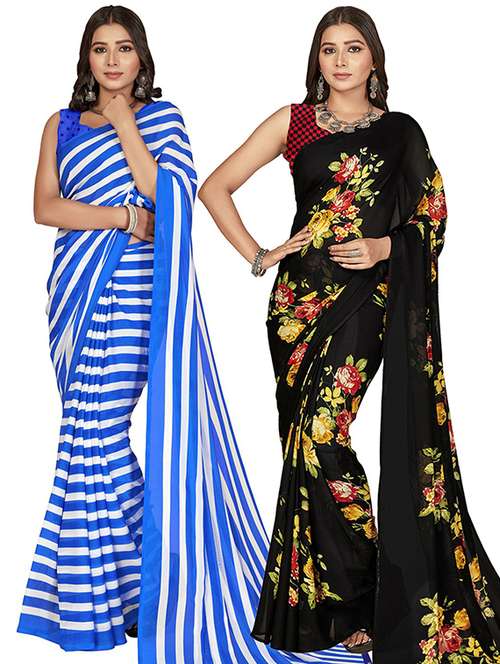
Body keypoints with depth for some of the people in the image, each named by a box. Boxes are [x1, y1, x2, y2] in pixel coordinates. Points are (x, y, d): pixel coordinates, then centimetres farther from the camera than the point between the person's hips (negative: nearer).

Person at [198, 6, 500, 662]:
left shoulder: (401, 130, 11)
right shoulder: (293, 122, 11)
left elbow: (433, 214, 12)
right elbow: (215, 187, 10)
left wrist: (386, 248, -7)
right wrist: (257, 255, 0)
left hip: (366, 294, -2)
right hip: (301, 295, 2)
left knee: (321, 436, -16)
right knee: (307, 440, 3)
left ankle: (358, 596, -1)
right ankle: (317, 601, 16)